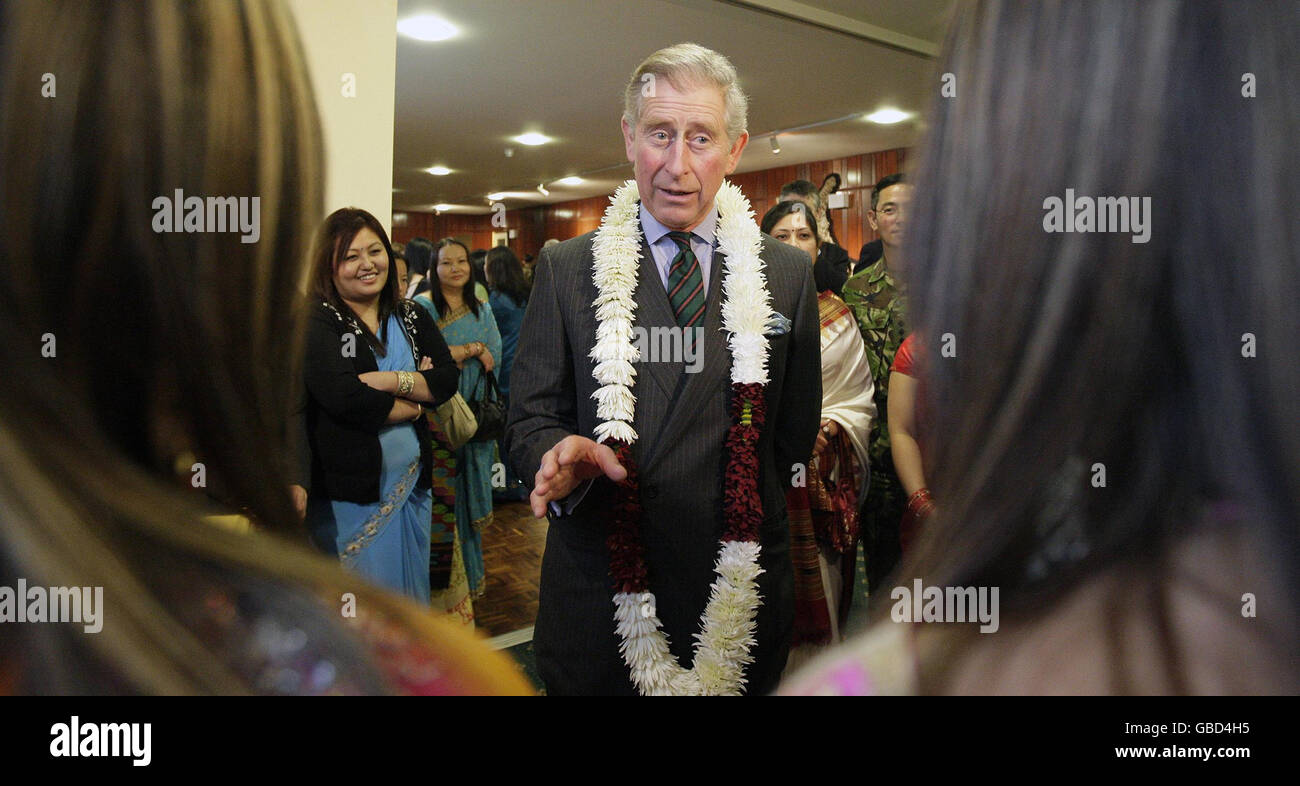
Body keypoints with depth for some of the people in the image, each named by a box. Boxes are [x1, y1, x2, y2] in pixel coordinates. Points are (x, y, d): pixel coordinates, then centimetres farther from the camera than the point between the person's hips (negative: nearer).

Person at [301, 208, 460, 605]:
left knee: (410, 594, 18)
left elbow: (448, 379, -2)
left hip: (411, 486, 5)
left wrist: (390, 381, -17)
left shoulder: (412, 317, 8)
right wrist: (415, 403, -9)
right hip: (349, 493, -5)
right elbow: (342, 396, -22)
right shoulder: (316, 321, -9)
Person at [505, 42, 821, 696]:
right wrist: (562, 454, -22)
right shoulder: (565, 269, 0)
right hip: (600, 598, 0)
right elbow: (529, 417, -2)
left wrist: (749, 517, 6)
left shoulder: (788, 275, 3)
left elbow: (794, 432, 9)